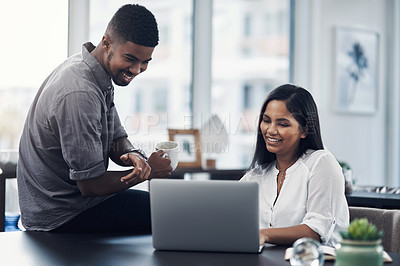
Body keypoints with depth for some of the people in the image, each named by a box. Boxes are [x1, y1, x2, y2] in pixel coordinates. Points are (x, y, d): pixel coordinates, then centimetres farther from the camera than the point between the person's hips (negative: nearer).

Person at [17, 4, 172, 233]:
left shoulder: (101, 74, 2)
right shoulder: (79, 95, -29)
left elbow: (117, 140, 8)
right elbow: (91, 185, -25)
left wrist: (134, 155, -16)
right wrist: (150, 170, -12)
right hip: (62, 218, -10)